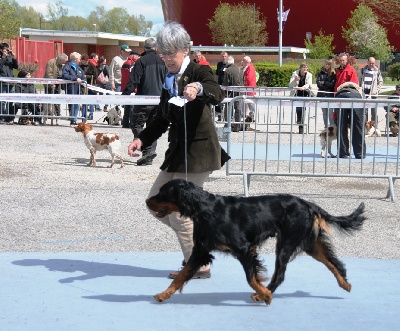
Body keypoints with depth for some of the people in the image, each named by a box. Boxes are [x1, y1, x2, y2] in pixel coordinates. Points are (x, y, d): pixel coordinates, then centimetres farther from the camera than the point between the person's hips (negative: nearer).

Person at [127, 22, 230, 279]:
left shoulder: (199, 72, -10)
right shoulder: (169, 81, 13)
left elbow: (217, 94, -33)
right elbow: (161, 120, 18)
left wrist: (199, 88, -54)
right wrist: (142, 139, 2)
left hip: (199, 151, -9)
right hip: (178, 152, 9)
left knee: (178, 211, -7)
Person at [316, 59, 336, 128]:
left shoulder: (333, 73, -2)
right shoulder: (321, 73, 10)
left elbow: (332, 84, -8)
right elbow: (318, 83, 2)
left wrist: (324, 83, -7)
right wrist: (327, 85, -10)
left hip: (330, 95, -4)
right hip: (322, 95, 4)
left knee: (330, 112, -9)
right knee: (324, 112, 10)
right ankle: (325, 127, 16)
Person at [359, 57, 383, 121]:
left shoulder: (377, 71, 6)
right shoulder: (363, 70, 11)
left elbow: (380, 82, 10)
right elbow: (360, 80, 15)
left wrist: (377, 90, -1)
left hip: (373, 92, -2)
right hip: (364, 91, 2)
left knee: (373, 109, -2)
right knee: (364, 109, 2)